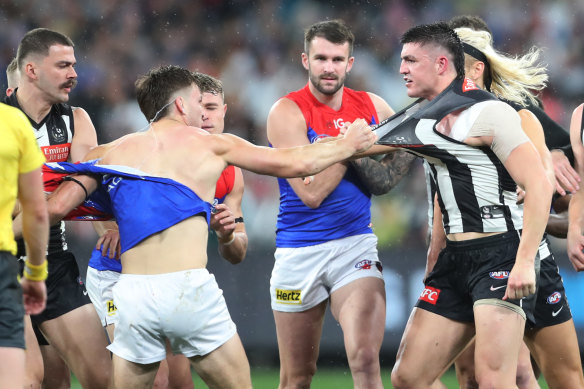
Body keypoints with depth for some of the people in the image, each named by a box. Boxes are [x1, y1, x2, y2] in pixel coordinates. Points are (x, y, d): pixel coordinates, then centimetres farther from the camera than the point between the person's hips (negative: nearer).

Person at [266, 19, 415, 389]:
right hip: (299, 252, -2)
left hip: (356, 246, 2)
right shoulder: (287, 112, -7)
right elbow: (311, 192, -14)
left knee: (365, 359, -19)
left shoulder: (373, 107, 5)